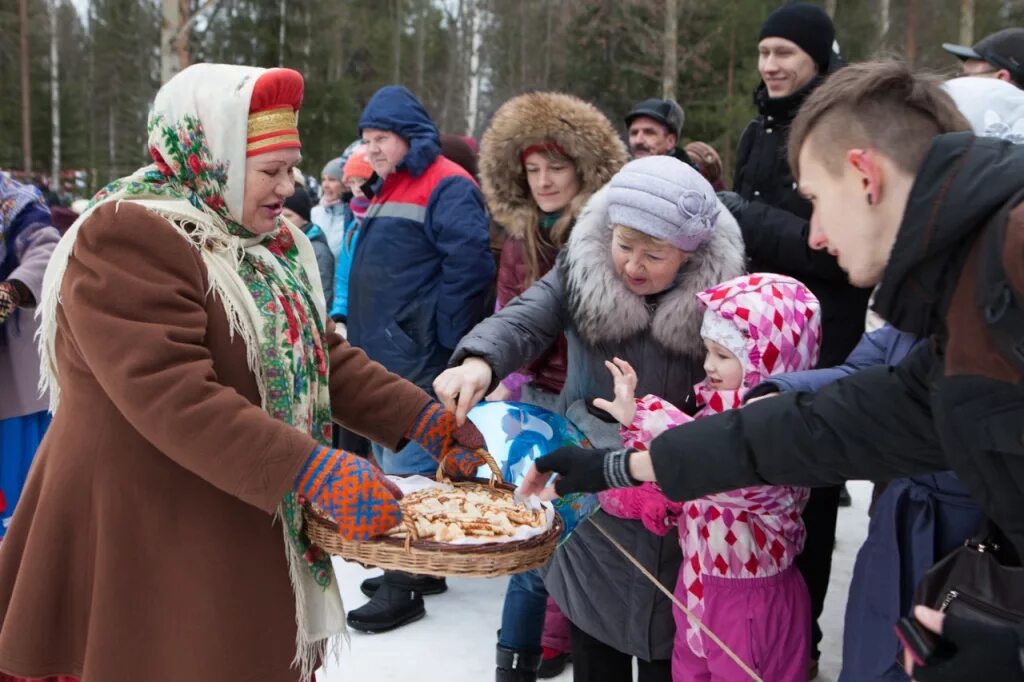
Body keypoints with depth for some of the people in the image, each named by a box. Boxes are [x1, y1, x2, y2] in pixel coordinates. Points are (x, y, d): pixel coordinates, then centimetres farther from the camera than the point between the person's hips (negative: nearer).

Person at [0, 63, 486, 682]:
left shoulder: (267, 240, 10)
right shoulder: (126, 240, -19)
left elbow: (324, 354, 9)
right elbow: (175, 399, -29)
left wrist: (427, 420, -2)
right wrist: (316, 473, -33)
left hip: (248, 535, 8)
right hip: (147, 547, -8)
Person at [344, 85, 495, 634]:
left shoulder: (445, 187, -11)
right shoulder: (388, 190, 19)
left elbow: (469, 261, -22)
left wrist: (442, 335, -17)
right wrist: (362, 332, 17)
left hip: (416, 361, -10)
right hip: (380, 354, 10)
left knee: (408, 470, -5)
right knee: (390, 463, 15)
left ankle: (404, 587, 4)